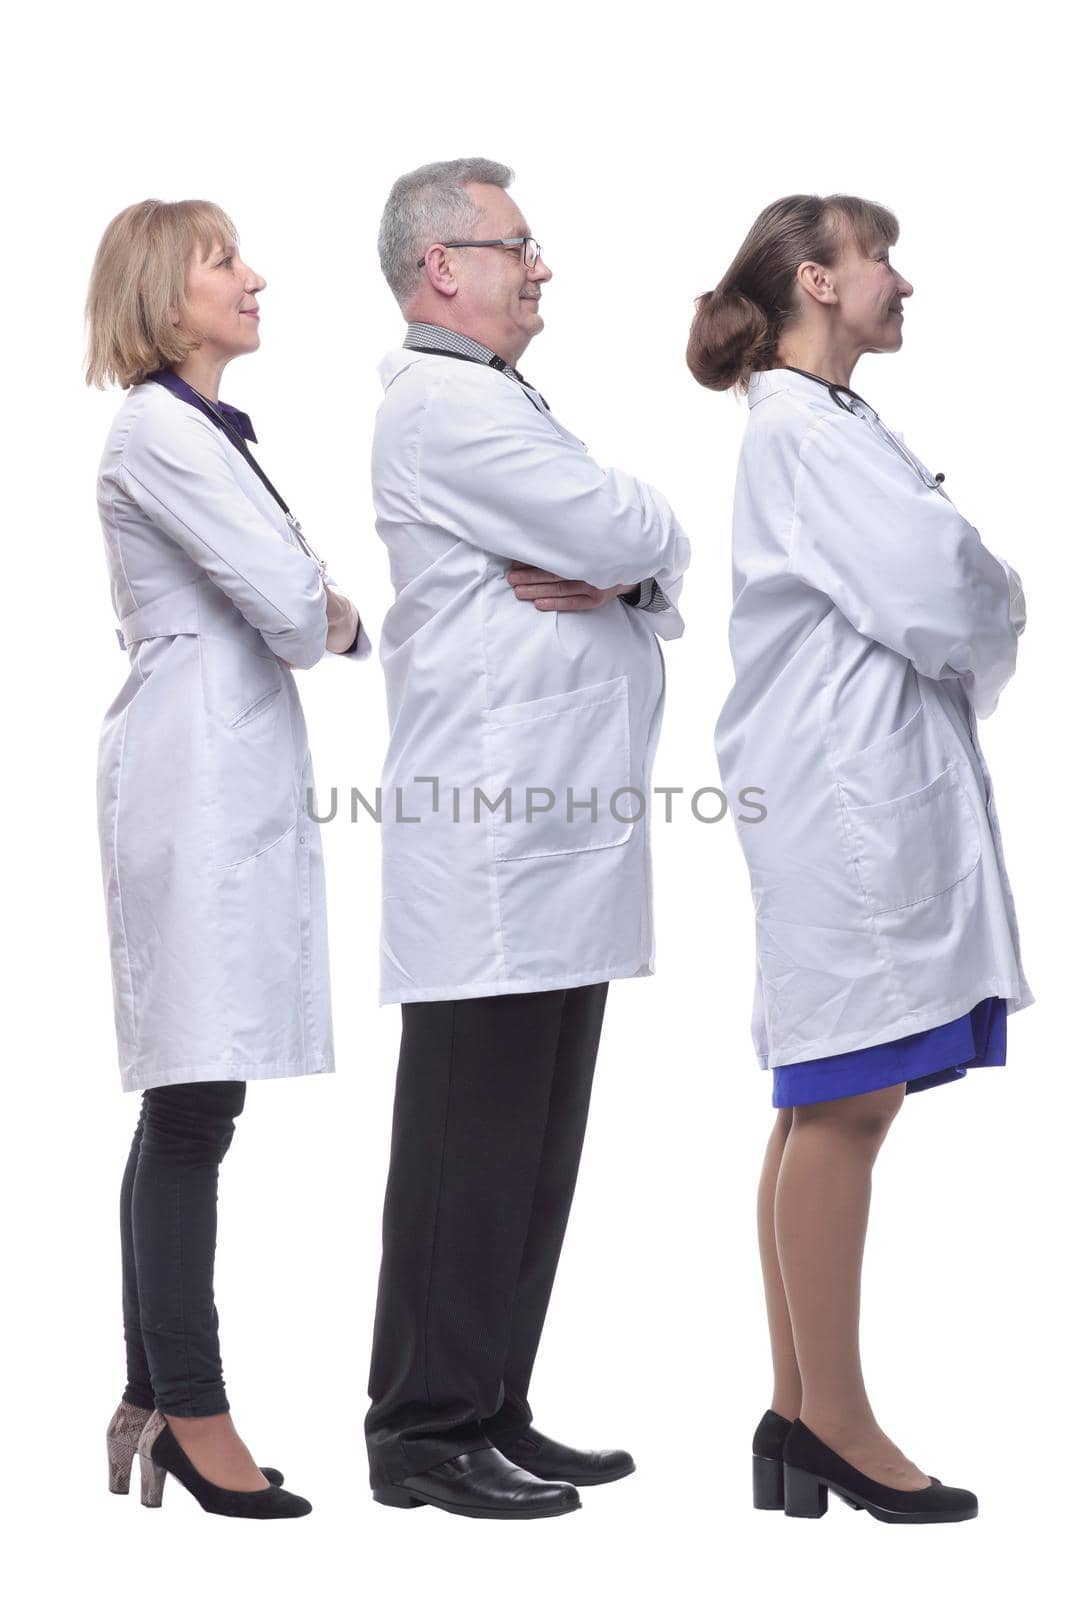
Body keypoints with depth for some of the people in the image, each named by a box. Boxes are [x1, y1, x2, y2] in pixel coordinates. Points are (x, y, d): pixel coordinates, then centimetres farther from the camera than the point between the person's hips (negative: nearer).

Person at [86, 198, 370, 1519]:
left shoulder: (207, 431, 21)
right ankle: (193, 1414, -3)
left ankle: (154, 1402, 14)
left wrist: (325, 616, -3)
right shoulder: (159, 431, -9)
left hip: (234, 782, 10)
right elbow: (292, 604, -16)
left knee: (186, 1105, 9)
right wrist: (341, 617, 4)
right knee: (194, 1105, -8)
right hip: (197, 779, -10)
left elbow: (302, 609, 18)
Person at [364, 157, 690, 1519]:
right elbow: (635, 537, -17)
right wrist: (642, 549, 6)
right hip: (496, 840, -10)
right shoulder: (445, 408, -9)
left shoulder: (496, 408, 24)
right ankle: (428, 1432, 3)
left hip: (557, 840, 10)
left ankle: (491, 1413, 19)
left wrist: (613, 578, -4)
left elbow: (658, 573, 17)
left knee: (531, 1150, 12)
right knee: (473, 1144, -5)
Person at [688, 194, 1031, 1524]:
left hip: (873, 787, 10)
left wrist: (977, 617, -1)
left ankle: (798, 1411, 17)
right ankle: (834, 1422, 2)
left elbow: (928, 589, 19)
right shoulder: (804, 429, -11)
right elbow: (935, 595, -18)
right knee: (848, 1104, -6)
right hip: (848, 791, -10)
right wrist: (1002, 609, 2)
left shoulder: (830, 423, 21)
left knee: (825, 1107, 11)